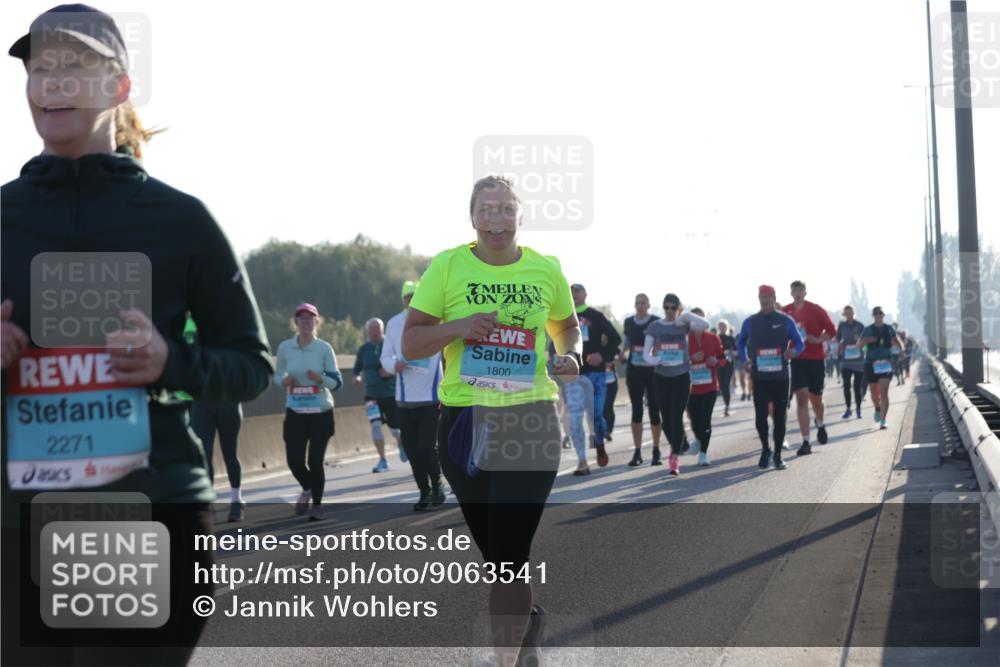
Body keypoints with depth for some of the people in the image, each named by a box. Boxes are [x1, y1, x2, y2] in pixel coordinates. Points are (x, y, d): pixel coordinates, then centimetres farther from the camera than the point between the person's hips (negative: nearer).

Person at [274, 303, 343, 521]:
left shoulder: (324, 348, -2)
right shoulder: (285, 348, 2)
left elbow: (337, 382, 1)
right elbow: (277, 376, 14)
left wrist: (320, 378, -19)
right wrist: (284, 381, -9)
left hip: (321, 412, -1)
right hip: (295, 413, 1)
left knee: (316, 461, -2)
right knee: (294, 461, -4)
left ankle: (317, 504, 17)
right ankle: (307, 489, 29)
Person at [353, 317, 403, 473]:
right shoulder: (364, 349, 3)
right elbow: (357, 369, 11)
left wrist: (392, 371, -21)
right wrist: (357, 377, -11)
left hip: (391, 393, -2)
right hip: (372, 394, 2)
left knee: (394, 426, 8)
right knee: (375, 424, -14)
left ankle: (401, 445, 43)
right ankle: (382, 460, -7)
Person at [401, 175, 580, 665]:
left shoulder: (547, 269, 3)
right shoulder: (447, 266, -1)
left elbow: (567, 325, 21)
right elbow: (410, 343, 1)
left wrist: (570, 354, -1)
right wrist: (457, 327, -17)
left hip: (531, 421, -1)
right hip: (464, 421, 1)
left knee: (508, 555, -7)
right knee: (494, 550, 15)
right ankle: (529, 618, 43)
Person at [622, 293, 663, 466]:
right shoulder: (628, 322, 8)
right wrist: (622, 354, 5)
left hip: (653, 370, -3)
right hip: (634, 371, 3)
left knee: (654, 410, 1)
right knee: (636, 410, 3)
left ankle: (656, 451, 12)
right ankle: (637, 452, 6)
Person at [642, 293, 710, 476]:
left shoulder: (683, 324, 0)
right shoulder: (655, 326, 3)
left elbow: (705, 325, -17)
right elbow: (646, 352, 0)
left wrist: (686, 316, -21)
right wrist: (653, 359, -21)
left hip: (682, 376, -2)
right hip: (661, 377, 2)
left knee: (677, 417, -11)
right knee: (666, 418, 9)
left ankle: (675, 458, -12)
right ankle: (674, 448, 33)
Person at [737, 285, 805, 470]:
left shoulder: (785, 321, 2)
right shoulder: (750, 322, 6)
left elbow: (800, 343, 7)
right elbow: (740, 342, 21)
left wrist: (793, 351, -16)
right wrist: (744, 360, 4)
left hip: (780, 377, -1)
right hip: (759, 377, 1)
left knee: (779, 416, 2)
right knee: (760, 415, -4)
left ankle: (777, 455, 13)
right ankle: (765, 450, 18)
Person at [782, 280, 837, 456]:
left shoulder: (816, 310, -2)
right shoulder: (785, 312, 1)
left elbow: (831, 330, 2)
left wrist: (818, 339, -14)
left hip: (816, 358, 0)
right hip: (796, 360, 0)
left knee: (815, 398, 10)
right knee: (801, 398, -9)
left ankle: (820, 424, 44)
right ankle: (805, 442, -9)